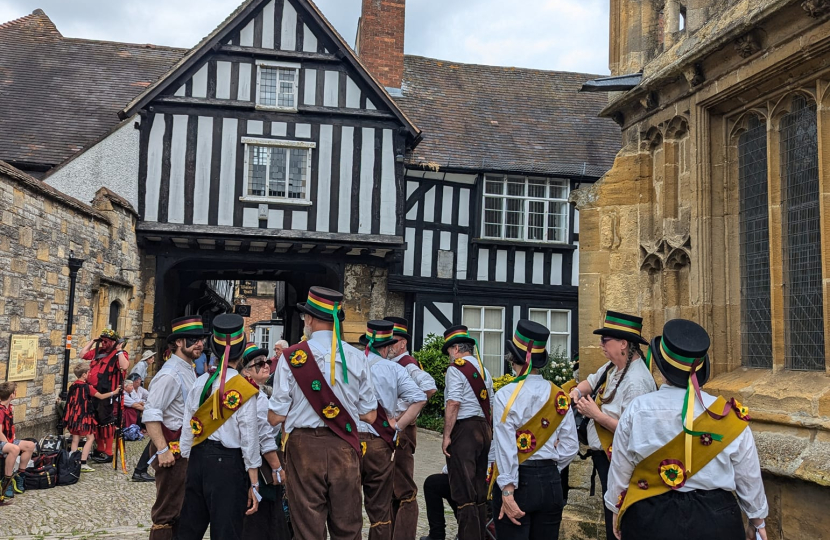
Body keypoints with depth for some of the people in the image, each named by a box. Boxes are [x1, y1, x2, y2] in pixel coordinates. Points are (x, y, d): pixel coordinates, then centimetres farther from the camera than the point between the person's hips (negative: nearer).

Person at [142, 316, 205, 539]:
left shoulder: (188, 371, 12)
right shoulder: (170, 374, -19)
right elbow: (151, 414, -25)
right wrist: (162, 450, -28)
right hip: (173, 447, -10)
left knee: (180, 507, 20)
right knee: (168, 510, -2)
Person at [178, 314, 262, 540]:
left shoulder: (200, 383, 1)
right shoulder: (244, 390, -12)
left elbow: (189, 427, 6)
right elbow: (249, 439, -10)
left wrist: (190, 461, 20)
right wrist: (253, 484, -4)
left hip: (198, 458, 5)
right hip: (228, 463, -5)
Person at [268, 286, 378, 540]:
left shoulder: (292, 357, -8)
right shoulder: (357, 357, -2)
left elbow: (276, 417, -6)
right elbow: (369, 415, 3)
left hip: (305, 448, -2)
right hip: (344, 449, 2)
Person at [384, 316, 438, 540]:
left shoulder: (407, 365, -14)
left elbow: (429, 387, -31)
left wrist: (409, 410, -22)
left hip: (401, 430, -10)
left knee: (404, 491, -4)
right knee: (389, 488, 18)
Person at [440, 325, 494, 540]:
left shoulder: (456, 368, -10)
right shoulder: (483, 370, 14)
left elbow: (453, 404, -18)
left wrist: (446, 436, -15)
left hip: (464, 429, -8)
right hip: (483, 430, 8)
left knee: (464, 491, -4)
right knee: (479, 489, 15)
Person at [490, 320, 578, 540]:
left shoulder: (506, 395, -12)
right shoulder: (560, 395, 2)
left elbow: (506, 449, -16)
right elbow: (570, 447, 2)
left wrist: (507, 492, -15)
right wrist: (547, 470, 11)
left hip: (518, 481, -4)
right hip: (550, 481, 4)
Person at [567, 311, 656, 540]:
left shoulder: (636, 382, -27)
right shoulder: (613, 366, 3)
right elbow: (592, 381, 22)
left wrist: (596, 414, -25)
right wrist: (576, 391, 1)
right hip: (604, 454, 9)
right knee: (612, 519, 22)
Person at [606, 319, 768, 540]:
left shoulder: (637, 411, -12)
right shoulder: (729, 416, -11)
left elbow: (619, 472, -1)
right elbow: (749, 478, 0)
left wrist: (617, 511, 15)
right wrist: (757, 521, 17)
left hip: (650, 519, 0)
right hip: (716, 519, 1)